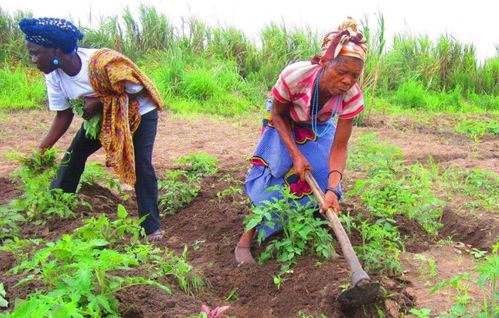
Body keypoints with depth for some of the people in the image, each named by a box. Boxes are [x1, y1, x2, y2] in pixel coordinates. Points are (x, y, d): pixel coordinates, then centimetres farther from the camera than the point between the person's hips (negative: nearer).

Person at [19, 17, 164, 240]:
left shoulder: (101, 63, -36)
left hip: (139, 112, -7)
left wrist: (100, 103, -33)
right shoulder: (54, 75, -15)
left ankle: (151, 228, -9)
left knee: (141, 164, -17)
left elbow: (137, 92, -26)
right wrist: (42, 149, -17)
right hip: (101, 116, 7)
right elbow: (63, 115, -8)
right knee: (74, 153, 4)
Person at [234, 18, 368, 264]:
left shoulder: (352, 97, -33)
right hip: (284, 123, -2)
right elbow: (278, 114, -20)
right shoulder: (294, 76, -41)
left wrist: (332, 189, -38)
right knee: (272, 174, -12)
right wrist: (296, 154, -28)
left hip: (319, 129, 3)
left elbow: (339, 147, -26)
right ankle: (245, 240, -2)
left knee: (321, 177, -7)